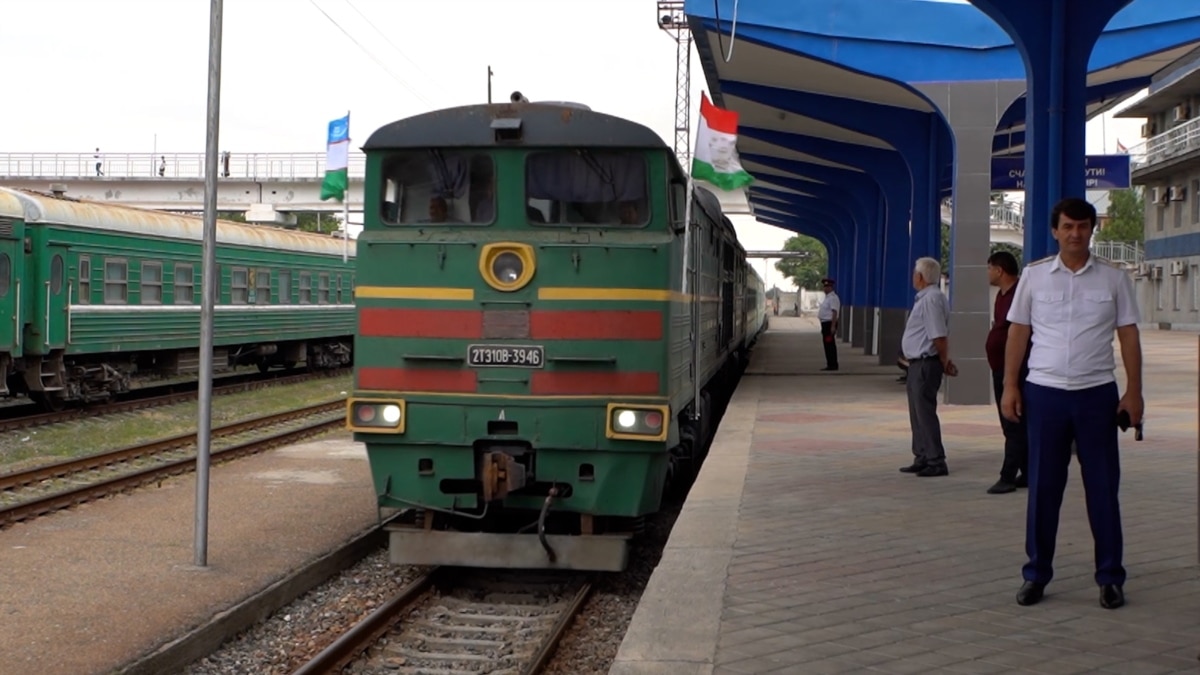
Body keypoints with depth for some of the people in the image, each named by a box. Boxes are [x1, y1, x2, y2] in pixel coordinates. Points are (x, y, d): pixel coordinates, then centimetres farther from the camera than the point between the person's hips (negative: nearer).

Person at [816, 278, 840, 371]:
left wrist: (833, 326, -25)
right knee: (827, 345, 12)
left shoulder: (833, 298, -13)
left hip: (829, 324, -10)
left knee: (830, 345, -9)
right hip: (825, 324, 10)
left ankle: (833, 365, -7)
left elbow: (834, 313, -20)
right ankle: (830, 364, 17)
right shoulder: (827, 297, 19)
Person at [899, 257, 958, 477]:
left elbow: (939, 336, -23)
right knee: (918, 413, 15)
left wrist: (944, 362, -12)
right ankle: (922, 458, 23)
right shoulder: (926, 298, 15)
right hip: (918, 363, 11)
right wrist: (944, 360, 15)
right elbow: (939, 335, 18)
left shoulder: (931, 299, -18)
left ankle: (936, 461, -5)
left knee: (925, 412, -8)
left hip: (925, 364, -11)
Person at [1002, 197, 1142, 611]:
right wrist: (1010, 386, -1)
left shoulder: (1113, 278, 5)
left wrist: (1134, 391, -1)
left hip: (1097, 393, 0)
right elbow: (1017, 333, 6)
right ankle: (1036, 574, 13)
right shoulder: (1034, 276, 5)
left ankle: (1110, 578, 13)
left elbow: (1128, 336, 5)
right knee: (1042, 488, 4)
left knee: (1103, 488, 4)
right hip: (1044, 392, 0)